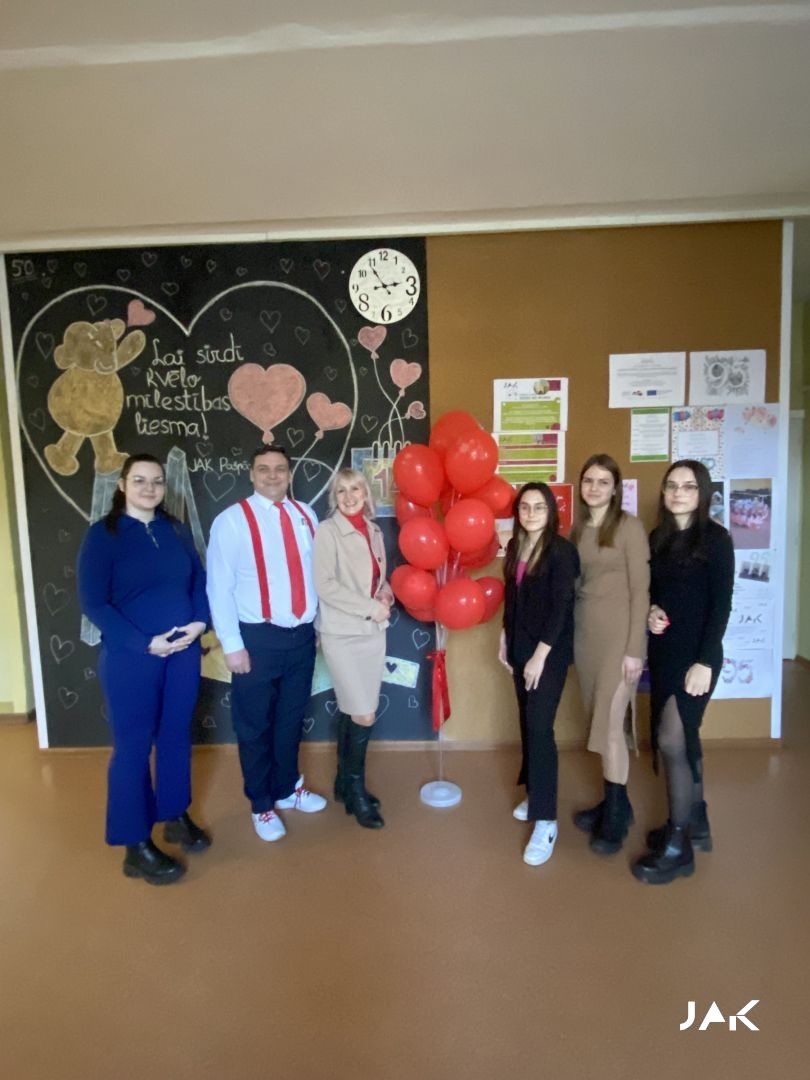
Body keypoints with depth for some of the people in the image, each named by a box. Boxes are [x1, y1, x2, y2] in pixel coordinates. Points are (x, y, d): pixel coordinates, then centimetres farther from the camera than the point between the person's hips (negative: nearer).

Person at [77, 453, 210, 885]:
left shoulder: (176, 530, 6)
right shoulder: (103, 534, -8)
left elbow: (199, 580, 10)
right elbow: (93, 602, -13)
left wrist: (199, 622, -9)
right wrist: (145, 643, -17)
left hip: (184, 651, 5)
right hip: (130, 658, -4)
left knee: (177, 736, 15)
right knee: (133, 746, 5)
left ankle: (176, 817, 35)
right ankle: (137, 847, 19)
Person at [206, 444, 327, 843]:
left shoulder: (306, 515, 5)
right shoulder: (232, 520, -10)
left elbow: (318, 573, 9)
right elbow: (219, 587, -11)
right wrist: (232, 644, -13)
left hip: (303, 635, 5)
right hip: (259, 638, -4)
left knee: (291, 720, 21)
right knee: (255, 726, 11)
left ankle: (288, 789, 42)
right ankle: (262, 805, 31)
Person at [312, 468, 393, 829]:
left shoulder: (373, 532, 9)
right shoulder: (327, 531, -10)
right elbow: (324, 585, -17)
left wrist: (386, 594, -4)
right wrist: (370, 607, -17)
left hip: (373, 632, 6)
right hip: (342, 634, -6)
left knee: (351, 712, 15)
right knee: (364, 716, -4)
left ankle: (345, 782, 31)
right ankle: (355, 789, 16)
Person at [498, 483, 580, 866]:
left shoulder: (562, 550, -14)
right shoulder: (516, 546, 6)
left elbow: (561, 607, -17)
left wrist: (541, 654, -18)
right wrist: (504, 638, 13)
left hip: (550, 650, -6)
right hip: (520, 646, 6)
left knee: (540, 727, -8)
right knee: (527, 722, 13)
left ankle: (545, 820, -1)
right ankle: (534, 792, 30)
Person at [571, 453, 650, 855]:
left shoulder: (629, 526, -8)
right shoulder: (578, 529, 10)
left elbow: (640, 590, -10)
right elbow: (575, 584, 11)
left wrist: (634, 648, -14)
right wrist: (569, 635, 7)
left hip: (618, 631, -6)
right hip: (584, 631, 6)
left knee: (610, 722, -3)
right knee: (598, 720, 11)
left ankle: (616, 814, 13)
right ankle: (613, 802, 26)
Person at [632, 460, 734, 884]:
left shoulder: (715, 538, -9)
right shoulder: (657, 537, 9)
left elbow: (721, 604, -13)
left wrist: (704, 661, -18)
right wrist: (651, 611, -7)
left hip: (696, 652, -6)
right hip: (663, 650, 6)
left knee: (672, 740, -9)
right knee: (684, 737, 15)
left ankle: (678, 846, 5)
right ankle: (696, 824, 30)